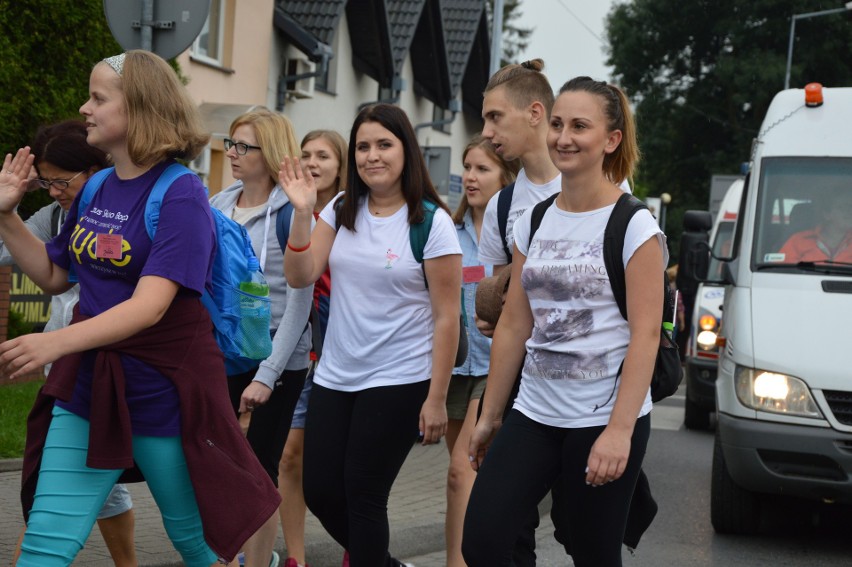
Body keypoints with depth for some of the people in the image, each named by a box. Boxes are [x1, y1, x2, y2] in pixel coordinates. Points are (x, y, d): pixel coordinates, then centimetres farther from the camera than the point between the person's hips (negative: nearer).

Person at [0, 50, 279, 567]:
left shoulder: (180, 195, -16)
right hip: (87, 387, 6)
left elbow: (150, 306, -26)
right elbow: (54, 276, 18)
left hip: (165, 393, -6)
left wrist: (57, 342, -38)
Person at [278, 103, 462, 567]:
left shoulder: (431, 222, -10)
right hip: (334, 377, 6)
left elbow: (446, 317, -10)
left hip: (398, 382, -6)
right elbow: (300, 277, -1)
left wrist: (436, 398, -11)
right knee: (320, 490, 8)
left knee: (363, 494, -1)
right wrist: (302, 213, -14)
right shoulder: (342, 210, 5)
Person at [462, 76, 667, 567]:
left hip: (606, 419, -5)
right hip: (534, 415, 5)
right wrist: (490, 416, 12)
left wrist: (619, 431, -21)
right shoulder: (534, 223, 10)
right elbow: (513, 327, 12)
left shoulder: (634, 226, -8)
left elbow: (645, 336, -13)